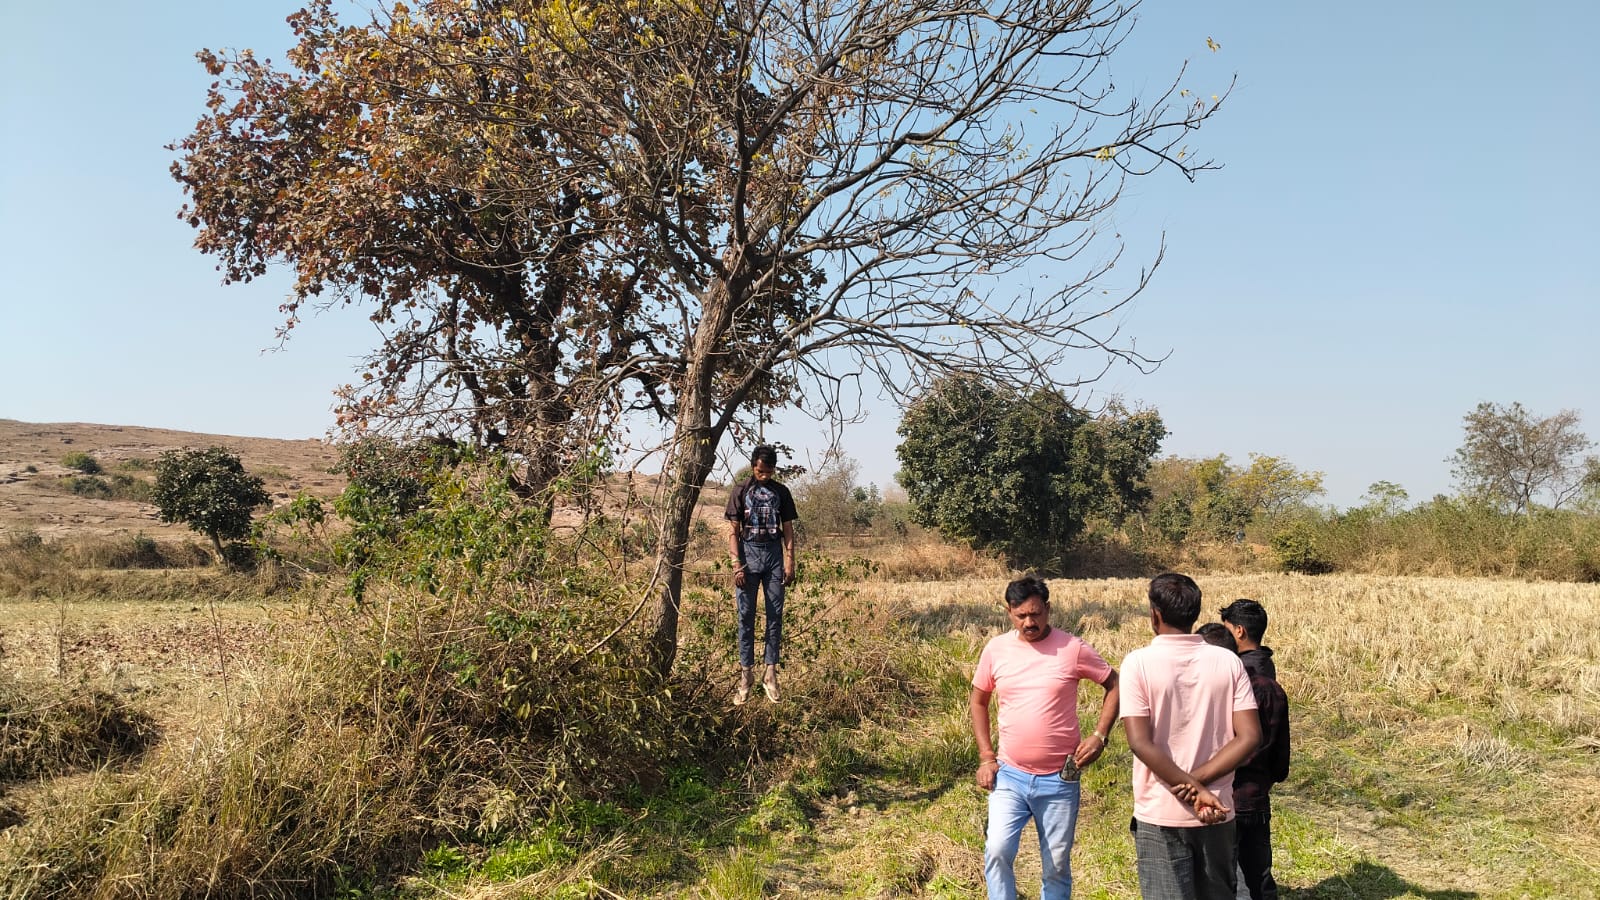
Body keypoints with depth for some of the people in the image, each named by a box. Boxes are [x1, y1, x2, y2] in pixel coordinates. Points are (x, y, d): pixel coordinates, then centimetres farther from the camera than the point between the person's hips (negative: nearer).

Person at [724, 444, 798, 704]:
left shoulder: (781, 492, 8)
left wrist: (790, 563, 1)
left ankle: (770, 673, 7)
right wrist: (737, 565, -8)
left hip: (774, 555, 2)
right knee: (746, 616, 0)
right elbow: (733, 531, 1)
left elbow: (788, 530, 9)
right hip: (749, 553, -1)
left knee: (775, 615, 1)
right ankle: (746, 674, 6)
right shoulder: (741, 492, 3)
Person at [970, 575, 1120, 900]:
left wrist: (1100, 736, -7)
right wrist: (986, 757, 4)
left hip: (1059, 780, -1)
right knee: (997, 850, -15)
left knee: (1057, 866, 10)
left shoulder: (1073, 648, -8)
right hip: (1009, 776, 1)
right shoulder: (996, 649, -1)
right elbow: (978, 701, 11)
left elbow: (1115, 685, 4)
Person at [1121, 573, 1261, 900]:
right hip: (1216, 814, 3)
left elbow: (1140, 743, -17)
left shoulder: (1138, 662, -11)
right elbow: (1249, 736, -8)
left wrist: (1194, 788, -14)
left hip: (1160, 815, -3)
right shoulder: (1228, 662, -2)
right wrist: (1198, 781, -12)